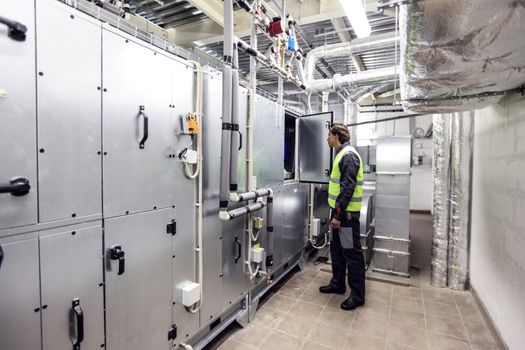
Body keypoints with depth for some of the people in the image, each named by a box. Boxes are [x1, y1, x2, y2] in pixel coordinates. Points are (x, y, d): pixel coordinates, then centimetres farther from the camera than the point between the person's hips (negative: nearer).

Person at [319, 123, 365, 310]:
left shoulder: (348, 155, -17)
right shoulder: (342, 154, 14)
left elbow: (348, 188, -23)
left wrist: (338, 214, -22)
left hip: (347, 213, -10)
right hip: (339, 211, 10)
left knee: (352, 253, 1)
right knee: (337, 249, 19)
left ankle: (357, 295, 14)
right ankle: (338, 283, 34)